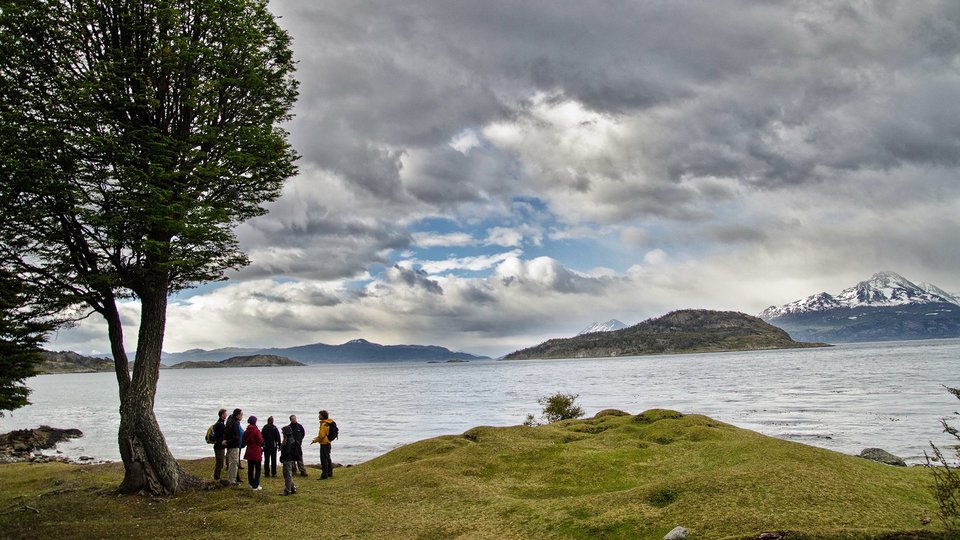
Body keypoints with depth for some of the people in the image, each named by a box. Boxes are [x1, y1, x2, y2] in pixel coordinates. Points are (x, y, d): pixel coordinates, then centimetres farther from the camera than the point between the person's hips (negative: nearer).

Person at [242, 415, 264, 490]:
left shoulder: (246, 431, 4)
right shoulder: (256, 430, -15)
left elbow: (244, 441, 9)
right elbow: (260, 440, -14)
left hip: (249, 452, 6)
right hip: (256, 452, -6)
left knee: (250, 469, 13)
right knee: (257, 469, 1)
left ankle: (251, 484, 19)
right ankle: (256, 485, -2)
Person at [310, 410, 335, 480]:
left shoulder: (324, 424, -20)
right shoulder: (328, 423, 11)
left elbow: (322, 435, -22)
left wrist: (315, 440, -8)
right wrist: (316, 438, 13)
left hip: (324, 443, -10)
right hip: (328, 442, 10)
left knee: (324, 459, -6)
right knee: (327, 458, 18)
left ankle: (324, 475, -4)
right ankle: (330, 474, 27)